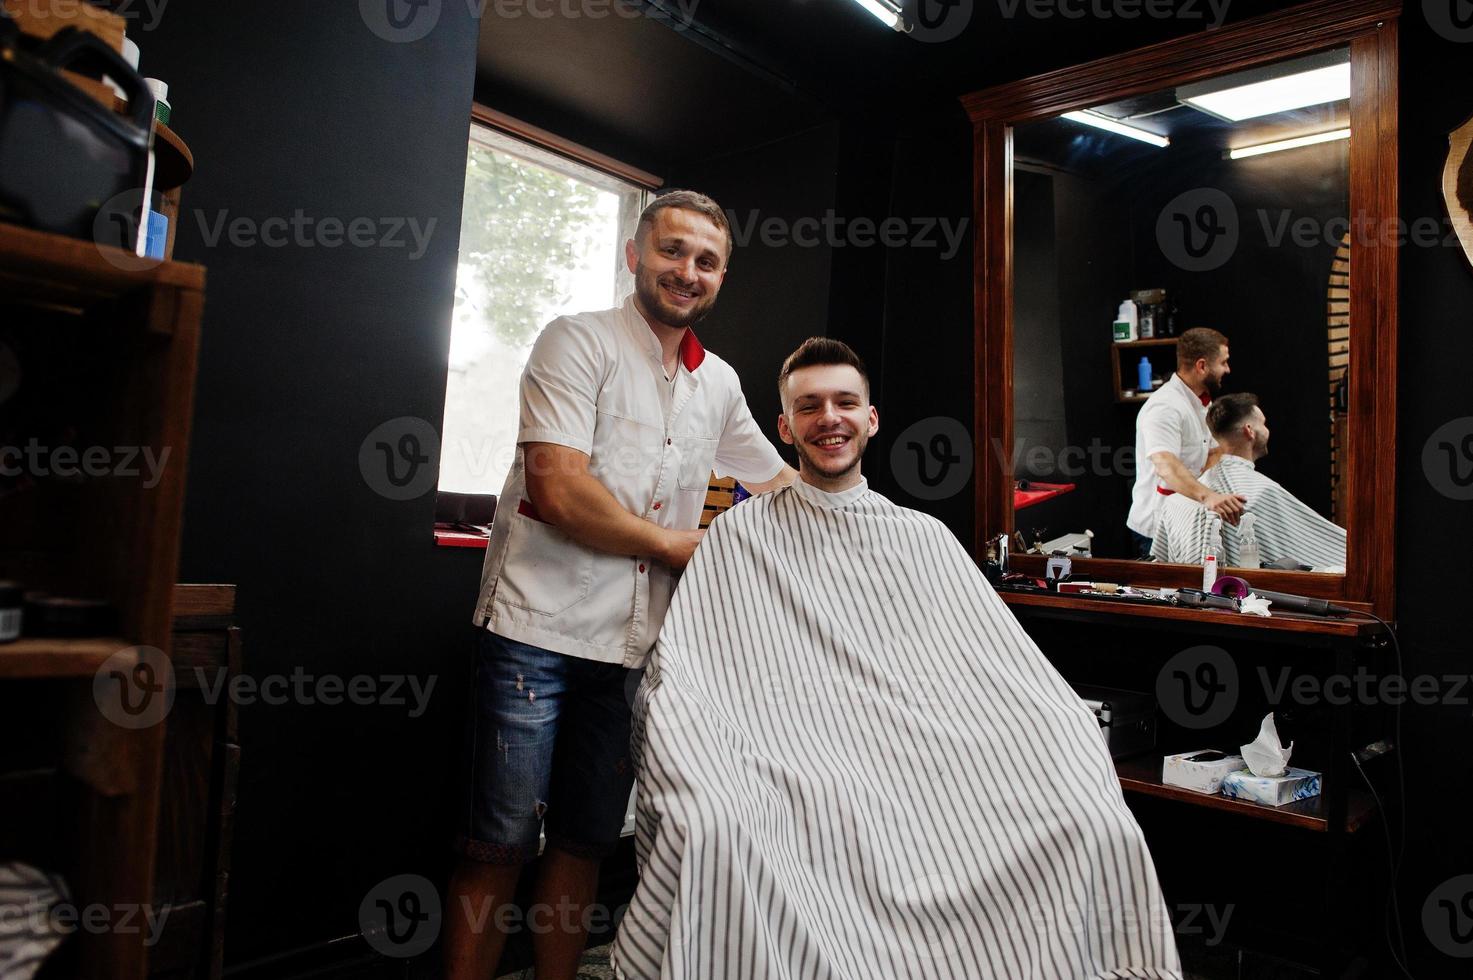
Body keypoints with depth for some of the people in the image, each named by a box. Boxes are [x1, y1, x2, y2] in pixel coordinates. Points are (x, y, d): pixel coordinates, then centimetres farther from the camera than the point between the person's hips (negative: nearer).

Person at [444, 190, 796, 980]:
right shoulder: (579, 342, -5)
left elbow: (780, 483, 26)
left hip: (633, 646, 6)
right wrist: (682, 545, -8)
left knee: (585, 842, 15)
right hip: (537, 628, -5)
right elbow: (558, 491, -17)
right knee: (500, 845, 2)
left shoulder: (718, 383, 14)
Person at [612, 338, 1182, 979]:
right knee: (719, 831, -35)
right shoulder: (741, 535, 9)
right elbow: (679, 684, -2)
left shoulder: (926, 538, 18)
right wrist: (704, 795, -21)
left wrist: (1086, 777, -6)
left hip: (942, 768, 3)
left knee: (1100, 826, -22)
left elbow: (1025, 681, 12)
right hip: (802, 774, -2)